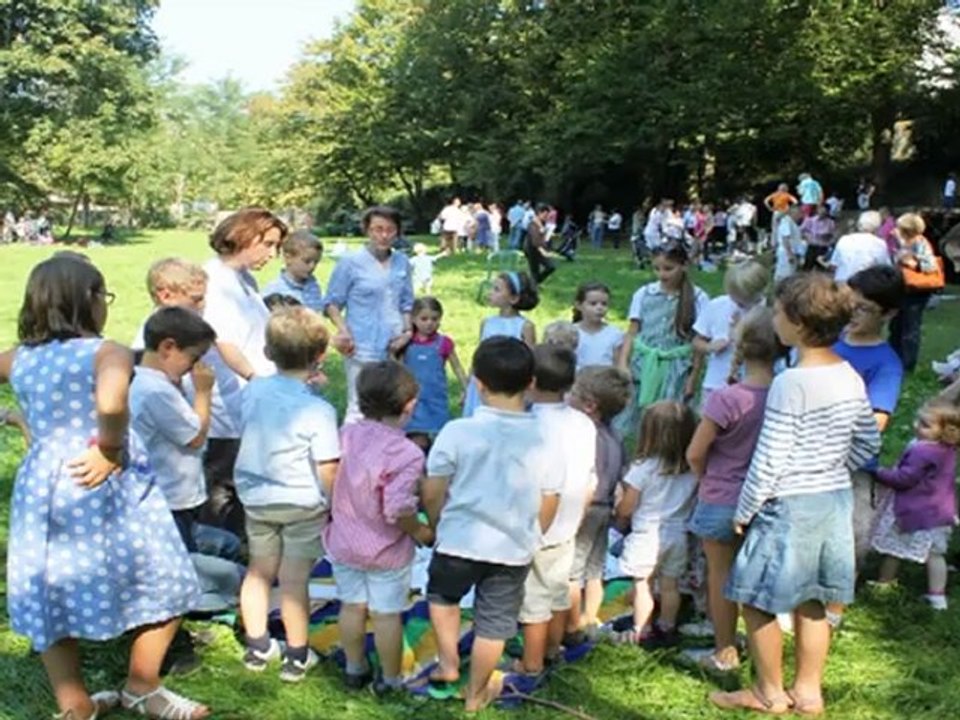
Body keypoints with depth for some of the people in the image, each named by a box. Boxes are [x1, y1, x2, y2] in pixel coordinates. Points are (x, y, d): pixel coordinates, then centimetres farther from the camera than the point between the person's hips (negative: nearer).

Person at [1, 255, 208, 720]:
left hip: (40, 487, 6)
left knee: (53, 598, 17)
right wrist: (111, 449, -19)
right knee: (164, 588, 13)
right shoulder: (107, 353, -13)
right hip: (106, 489, -6)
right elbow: (111, 400, -34)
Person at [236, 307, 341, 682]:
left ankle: (257, 646, 31)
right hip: (302, 503, -5)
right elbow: (328, 470, -22)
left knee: (259, 570, 20)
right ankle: (297, 656, 19)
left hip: (255, 497, 5)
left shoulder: (253, 391, -8)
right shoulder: (318, 410, -23)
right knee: (294, 579, 6)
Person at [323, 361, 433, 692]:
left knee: (352, 606, 21)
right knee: (387, 614, 11)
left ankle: (354, 669, 38)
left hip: (343, 543, 5)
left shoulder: (345, 435, -9)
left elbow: (326, 484, -1)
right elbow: (398, 509, -29)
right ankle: (390, 679, 27)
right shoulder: (407, 453, -26)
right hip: (387, 551, -5)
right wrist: (420, 532, -10)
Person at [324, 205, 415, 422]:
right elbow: (332, 303, 0)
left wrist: (407, 330, 3)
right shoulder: (350, 263, -5)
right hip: (362, 348, -5)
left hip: (394, 348, 5)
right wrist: (344, 331, -15)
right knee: (359, 410, -3)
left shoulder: (402, 262, 9)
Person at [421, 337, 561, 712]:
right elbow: (550, 502, 0)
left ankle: (448, 661, 29)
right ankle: (476, 693, 32)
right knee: (494, 622, 17)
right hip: (514, 548, 2)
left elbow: (433, 491, -9)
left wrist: (438, 525, 12)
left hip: (460, 540, -1)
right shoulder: (543, 438, -9)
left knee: (442, 594, 29)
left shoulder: (458, 431, -16)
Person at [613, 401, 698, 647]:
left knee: (642, 585, 6)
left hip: (647, 535, -5)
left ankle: (642, 632, 11)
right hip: (678, 534, 5)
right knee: (670, 584, 16)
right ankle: (667, 628, 27)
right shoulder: (692, 469, -5)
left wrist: (619, 518, 11)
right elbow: (693, 501, 5)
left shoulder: (644, 467, -17)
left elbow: (627, 506, -10)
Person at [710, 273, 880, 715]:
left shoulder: (790, 383, -22)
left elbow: (769, 461, -20)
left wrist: (744, 510, -8)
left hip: (789, 507, -8)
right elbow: (868, 443, 12)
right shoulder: (850, 376, 1)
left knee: (755, 601, 9)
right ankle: (807, 692, 29)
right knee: (811, 603, 18)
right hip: (836, 501, 8)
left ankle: (770, 693, 21)